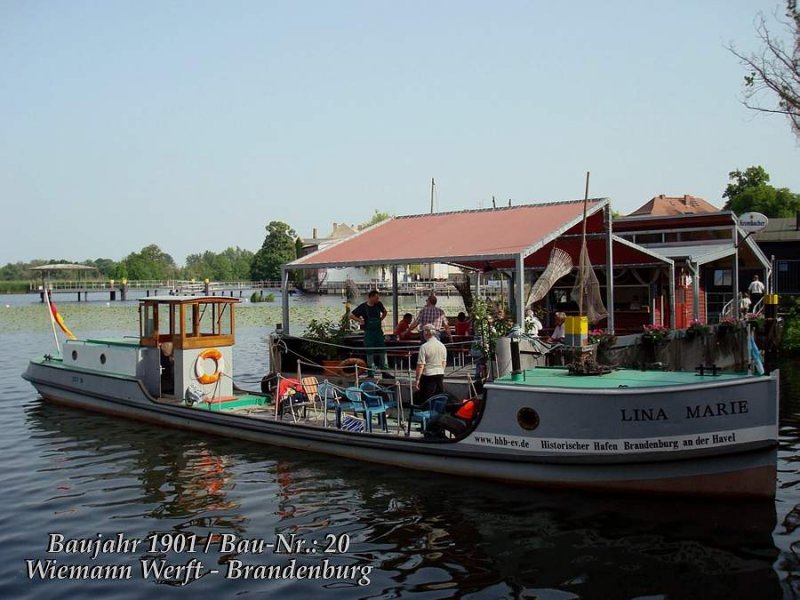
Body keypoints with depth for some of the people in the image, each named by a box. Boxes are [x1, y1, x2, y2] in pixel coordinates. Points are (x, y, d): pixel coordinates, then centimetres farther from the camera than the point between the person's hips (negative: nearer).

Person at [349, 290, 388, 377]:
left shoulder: (379, 305, 2)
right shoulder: (363, 307, -9)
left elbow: (384, 312, 23)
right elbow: (351, 315, -5)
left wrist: (381, 319, 10)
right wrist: (360, 321, -10)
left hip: (379, 331, 4)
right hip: (369, 332, -4)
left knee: (382, 350, 5)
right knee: (370, 352, 1)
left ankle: (384, 370, 17)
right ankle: (370, 370, 8)